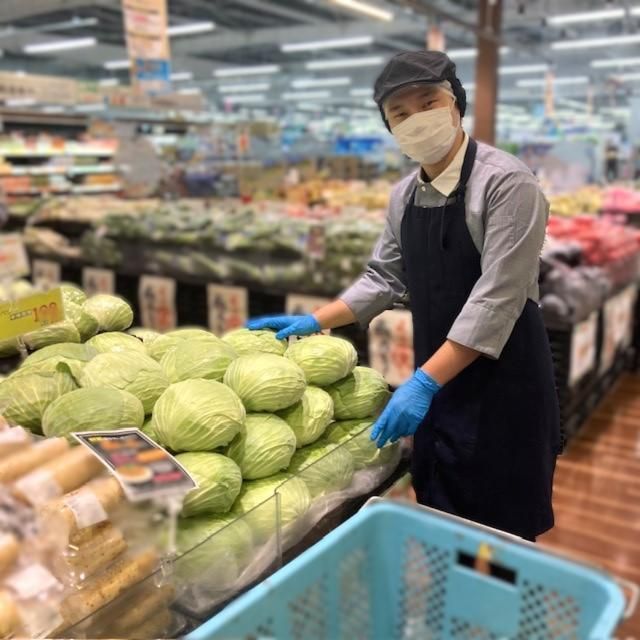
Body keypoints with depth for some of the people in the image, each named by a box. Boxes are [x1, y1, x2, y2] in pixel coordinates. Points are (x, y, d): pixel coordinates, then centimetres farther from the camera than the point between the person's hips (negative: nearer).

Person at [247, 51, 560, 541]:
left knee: (496, 531, 7)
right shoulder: (404, 196, 5)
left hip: (501, 379, -6)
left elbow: (499, 297, -23)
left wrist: (424, 381, -27)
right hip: (438, 378, 7)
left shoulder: (506, 183, -18)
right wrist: (315, 323, 6)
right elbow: (385, 279, 13)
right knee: (440, 519, 19)